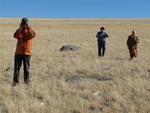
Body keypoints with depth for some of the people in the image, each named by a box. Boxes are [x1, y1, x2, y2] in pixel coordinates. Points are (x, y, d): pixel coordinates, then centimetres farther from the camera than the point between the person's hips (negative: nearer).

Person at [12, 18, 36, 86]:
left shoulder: (29, 30, 3)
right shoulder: (19, 30, 7)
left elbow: (33, 35, -20)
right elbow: (15, 36, -14)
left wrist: (28, 27, -18)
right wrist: (20, 28, -17)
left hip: (27, 52, -1)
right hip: (18, 52, 1)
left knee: (26, 68, 5)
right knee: (16, 67, 1)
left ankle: (26, 80, 16)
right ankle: (15, 81, 6)